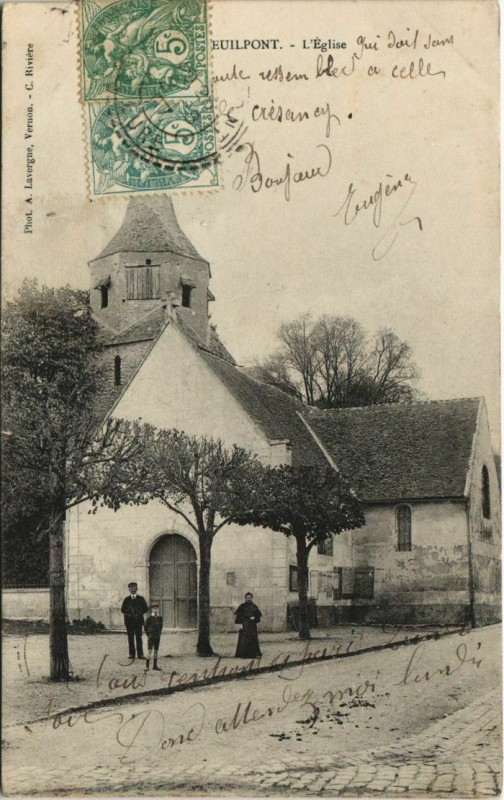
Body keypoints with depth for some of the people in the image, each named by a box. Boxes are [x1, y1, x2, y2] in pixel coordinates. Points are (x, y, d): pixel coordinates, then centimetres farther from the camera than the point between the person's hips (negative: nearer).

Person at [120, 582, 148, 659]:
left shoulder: (141, 598, 7)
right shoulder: (126, 599, 12)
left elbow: (146, 608, 5)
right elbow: (122, 609, 12)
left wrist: (139, 614, -9)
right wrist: (127, 613, -7)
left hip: (138, 621, -2)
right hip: (129, 621, 2)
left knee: (138, 637, -4)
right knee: (130, 638, 0)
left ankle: (140, 654, -2)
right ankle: (131, 654, 4)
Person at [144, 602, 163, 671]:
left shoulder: (160, 618, 5)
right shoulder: (149, 617, -8)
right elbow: (145, 626, -4)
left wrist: (159, 634, 5)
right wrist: (148, 635, -5)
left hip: (157, 637, 4)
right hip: (151, 636, -4)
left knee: (156, 651, 9)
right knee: (149, 650, -9)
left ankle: (155, 665, 16)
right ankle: (147, 666, -5)